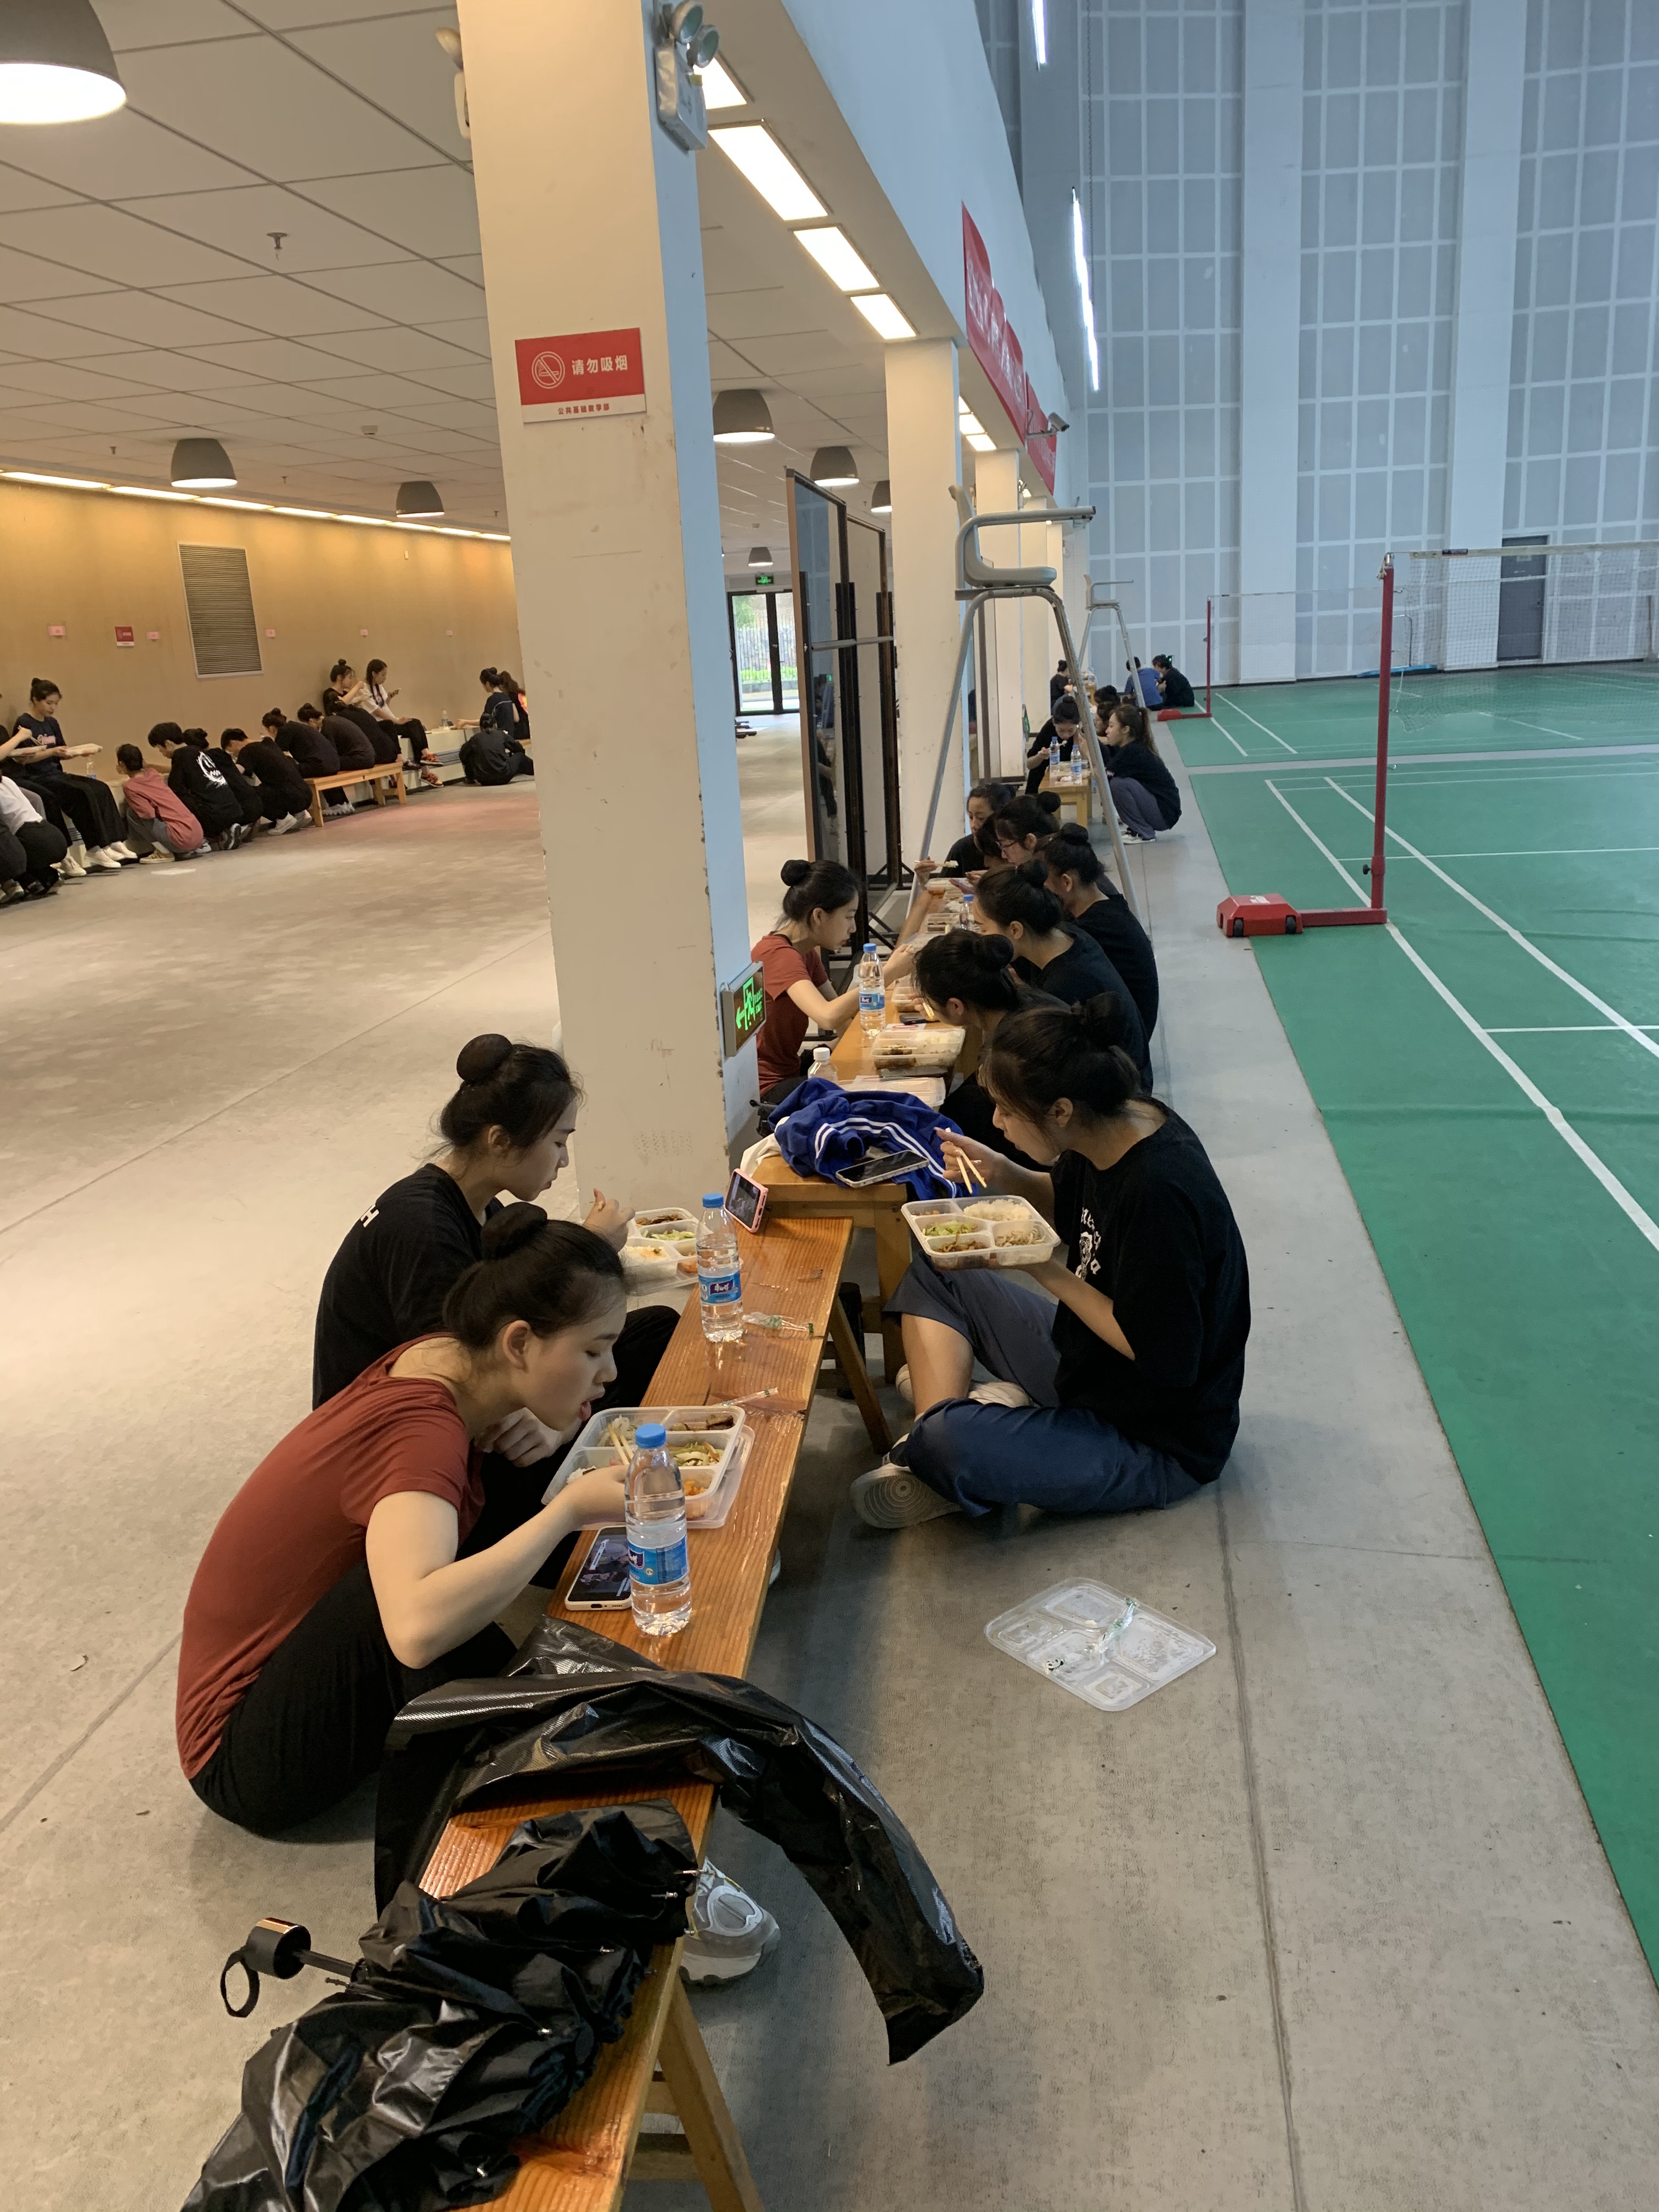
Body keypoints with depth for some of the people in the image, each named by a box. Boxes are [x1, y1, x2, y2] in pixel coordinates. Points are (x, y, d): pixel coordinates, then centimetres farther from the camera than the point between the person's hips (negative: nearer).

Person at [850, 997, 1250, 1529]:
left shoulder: (1158, 1191, -32)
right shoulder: (1121, 1124, -7)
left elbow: (1162, 1357, -27)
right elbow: (1065, 1200, 15)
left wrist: (1045, 1270, -21)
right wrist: (1004, 1175, -6)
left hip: (1157, 1444, -9)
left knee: (949, 1442, -33)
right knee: (933, 1276, 11)